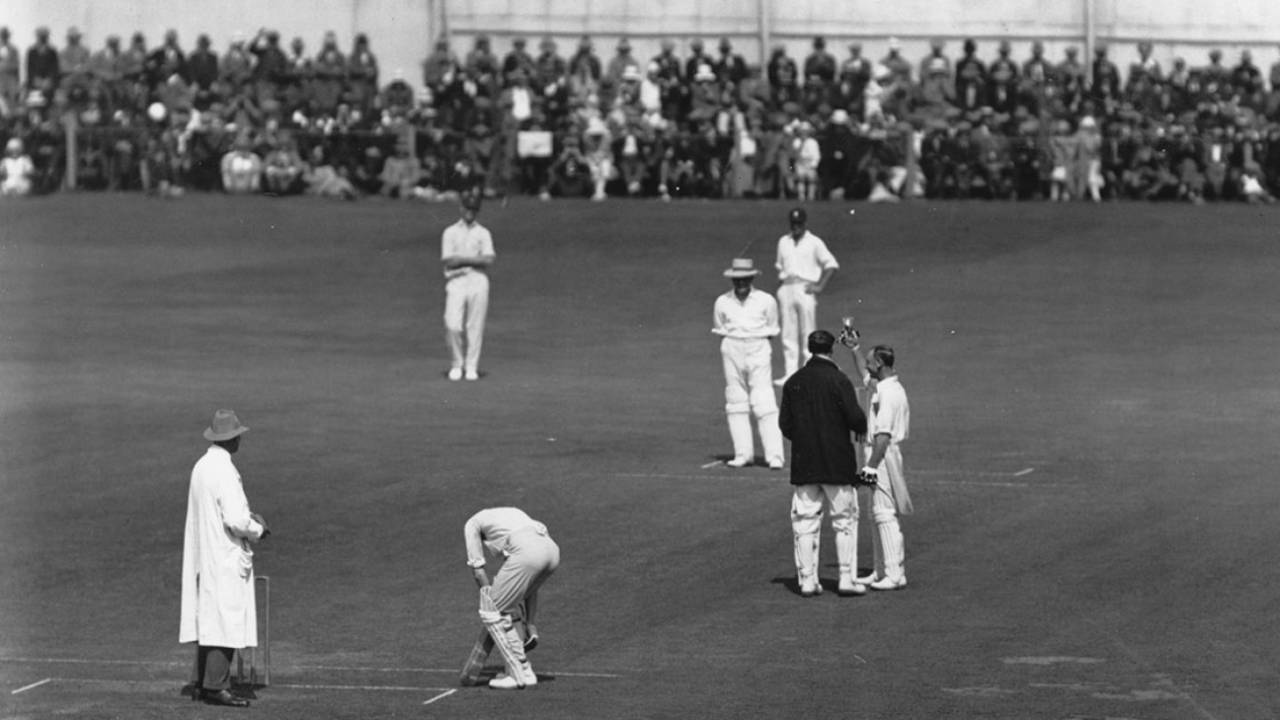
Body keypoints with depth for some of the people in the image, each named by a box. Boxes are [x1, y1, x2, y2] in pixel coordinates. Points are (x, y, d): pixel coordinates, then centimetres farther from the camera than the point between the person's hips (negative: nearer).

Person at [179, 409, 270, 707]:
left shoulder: (201, 467, 9)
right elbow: (236, 520, -22)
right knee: (226, 619, -7)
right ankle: (215, 686, -9)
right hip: (226, 558, -9)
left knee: (207, 619, 12)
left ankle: (203, 683, 15)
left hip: (203, 557, 9)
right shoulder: (224, 471, -18)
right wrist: (257, 530, -3)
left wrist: (250, 518, 13)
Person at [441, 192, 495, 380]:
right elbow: (448, 261, -1)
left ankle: (471, 367, 3)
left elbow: (488, 260, -2)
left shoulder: (483, 233, 12)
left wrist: (462, 259, -6)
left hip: (478, 280, 1)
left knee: (475, 326, -3)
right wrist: (474, 259, -3)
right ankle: (457, 364, 3)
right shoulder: (450, 232, 11)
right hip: (456, 281, -1)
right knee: (453, 325, -13)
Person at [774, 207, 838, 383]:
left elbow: (831, 264, -3)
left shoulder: (814, 242, 1)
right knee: (788, 334, 2)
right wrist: (780, 290, 13)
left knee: (808, 334, -4)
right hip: (787, 288, 5)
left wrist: (819, 286, -11)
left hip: (805, 289, -5)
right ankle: (790, 373, 4)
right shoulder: (784, 242, 16)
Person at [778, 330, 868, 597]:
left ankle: (807, 579, 6)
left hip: (803, 462, 4)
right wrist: (861, 431, 6)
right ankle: (847, 578, 3)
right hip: (837, 462, -4)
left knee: (805, 521, 8)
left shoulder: (793, 382, 2)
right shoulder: (838, 380, -12)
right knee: (845, 519, 5)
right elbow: (855, 417, -16)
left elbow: (784, 423, 5)